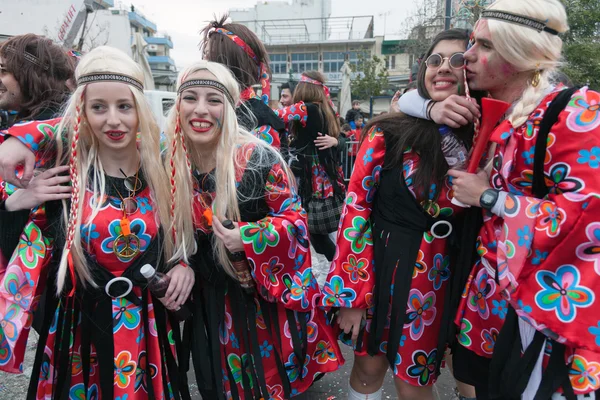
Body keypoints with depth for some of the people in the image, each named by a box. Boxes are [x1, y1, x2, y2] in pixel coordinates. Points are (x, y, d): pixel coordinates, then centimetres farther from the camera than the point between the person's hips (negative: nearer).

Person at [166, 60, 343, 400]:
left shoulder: (258, 158, -22)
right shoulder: (171, 161, -9)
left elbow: (295, 218, -16)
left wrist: (248, 238, -30)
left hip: (265, 293, -3)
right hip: (211, 298, 4)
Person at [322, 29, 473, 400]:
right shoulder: (389, 133, -10)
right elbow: (357, 208, -11)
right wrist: (352, 292, -10)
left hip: (435, 276, 1)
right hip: (379, 264, -1)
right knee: (368, 368, 17)